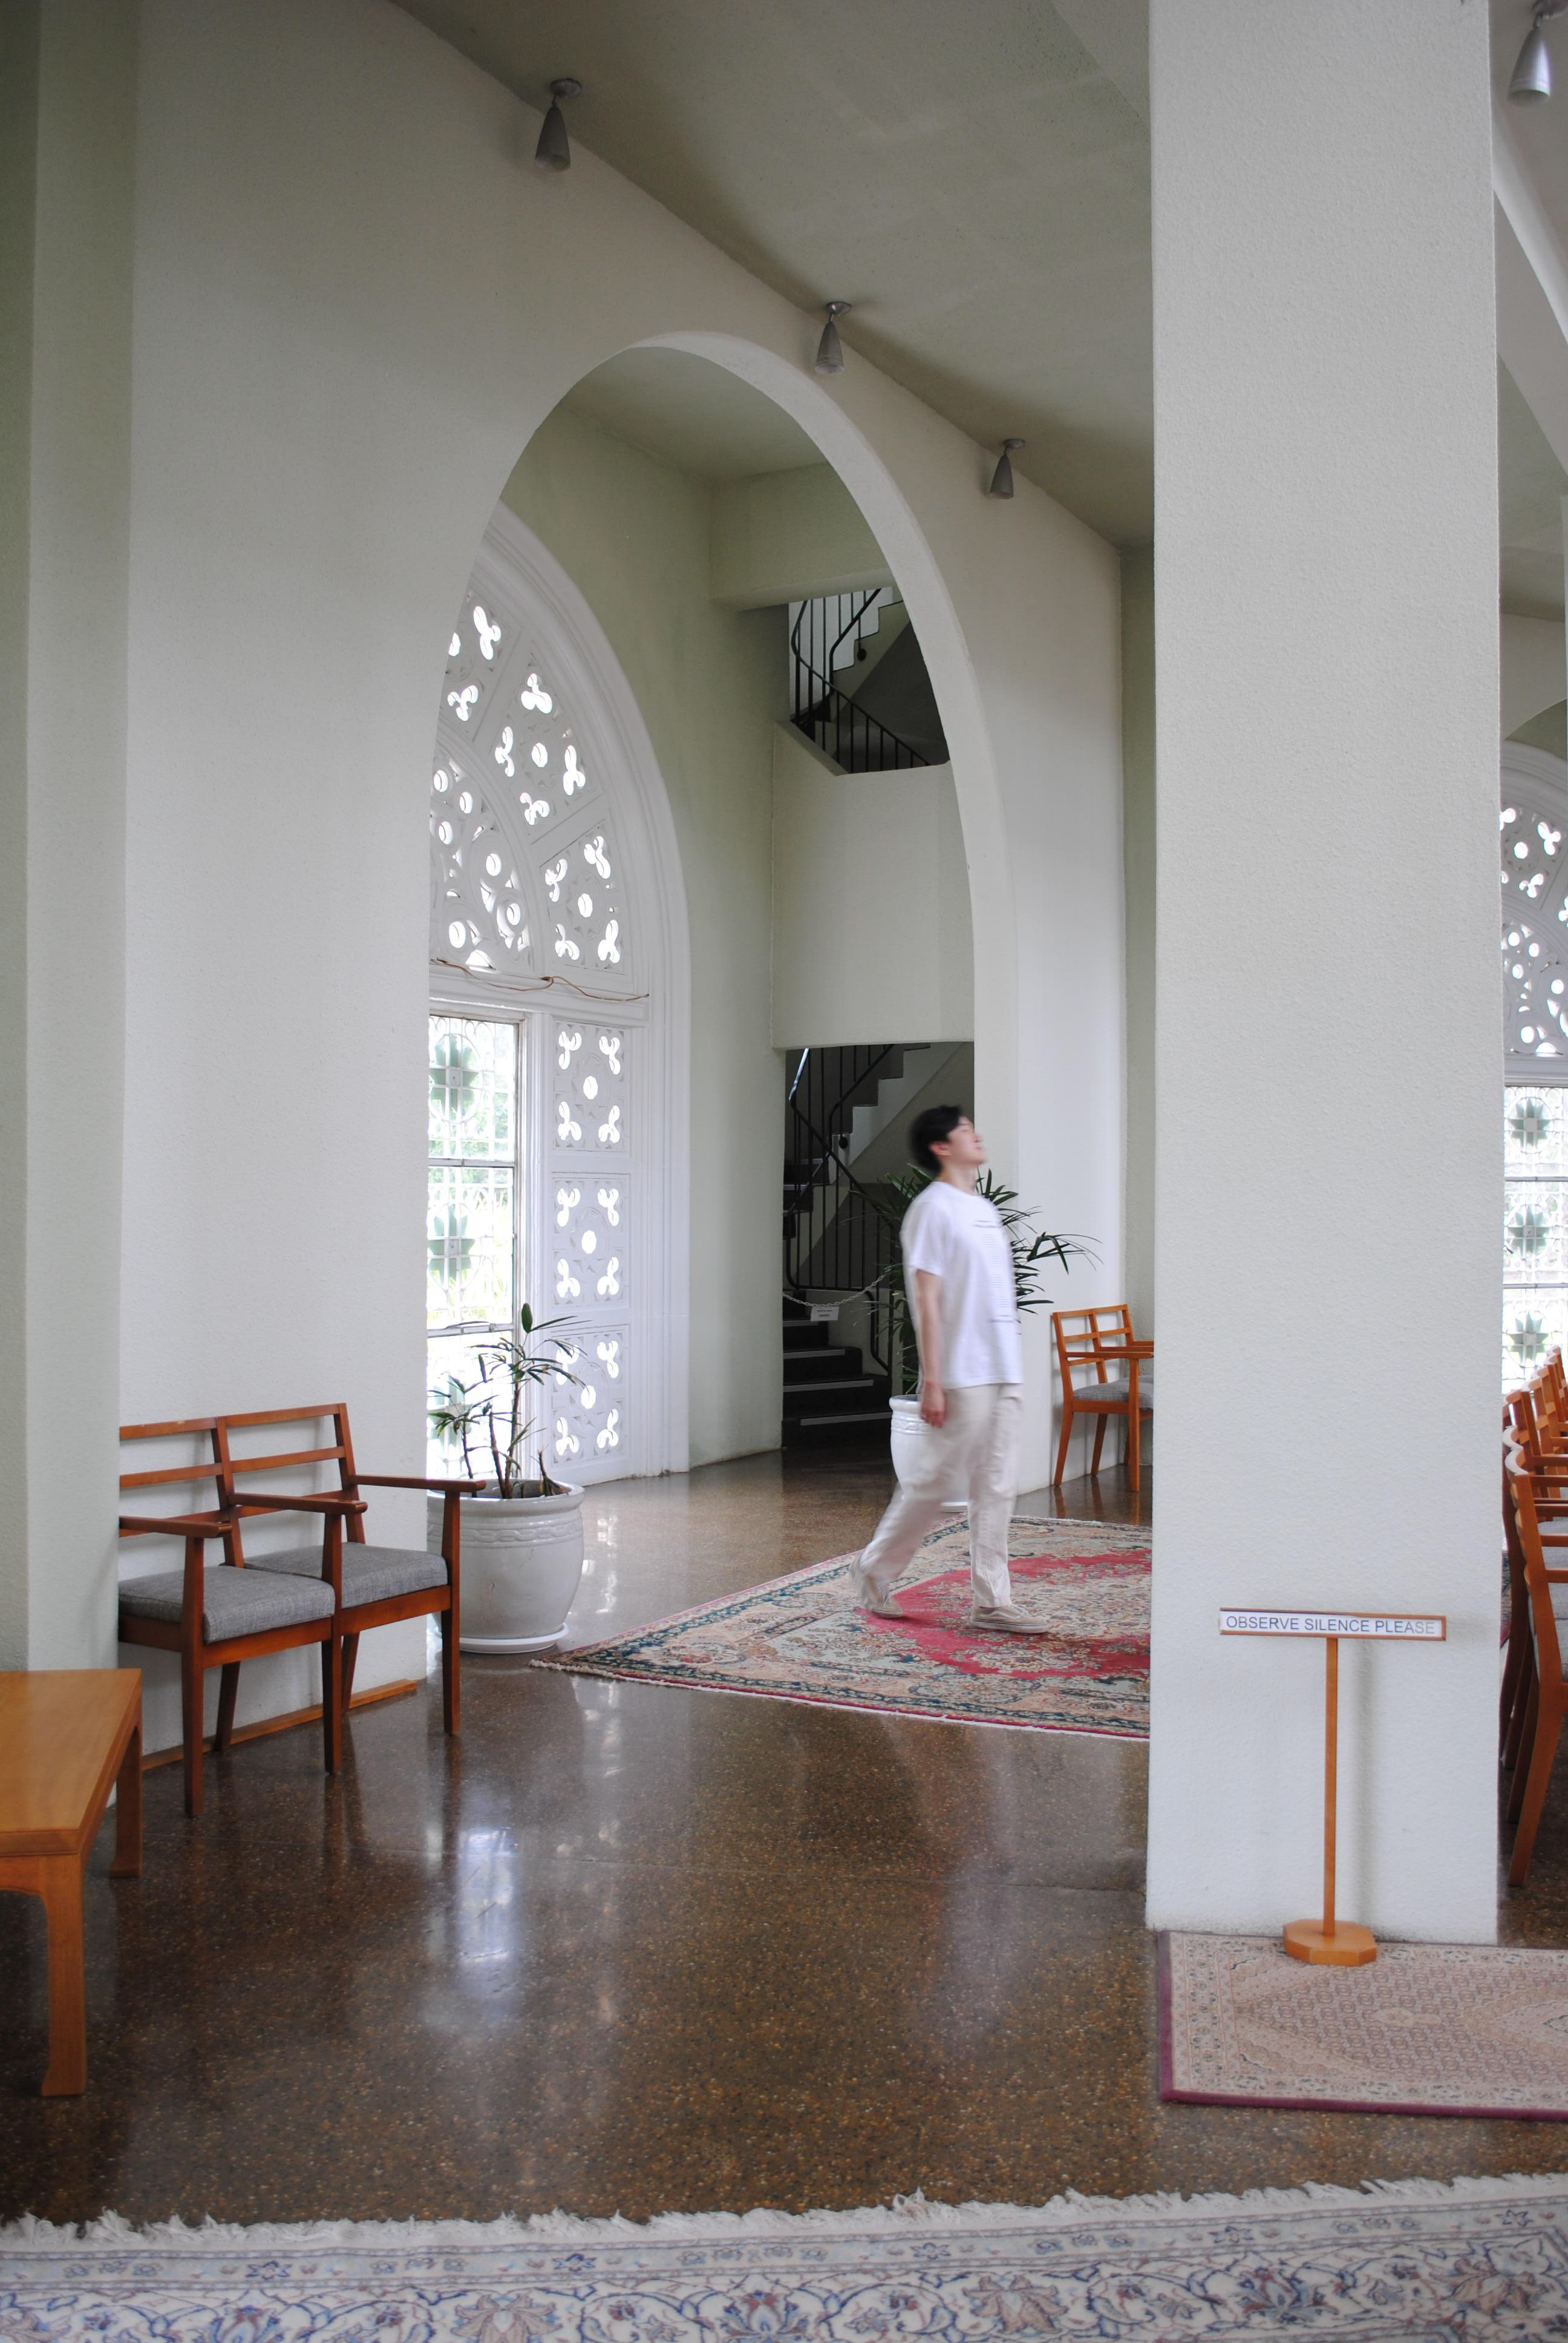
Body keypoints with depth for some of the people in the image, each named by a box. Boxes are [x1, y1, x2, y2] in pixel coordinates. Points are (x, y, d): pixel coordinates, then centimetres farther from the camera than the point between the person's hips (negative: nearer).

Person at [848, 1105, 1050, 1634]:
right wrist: (931, 1381, -17)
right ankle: (873, 1571, 17)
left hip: (1003, 1372, 8)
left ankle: (990, 1602, 10)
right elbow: (927, 1299, -14)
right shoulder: (932, 1208, -9)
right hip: (961, 1374, -8)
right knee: (935, 1481, 0)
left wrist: (1012, 1370, 18)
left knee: (997, 1488, 6)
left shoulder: (986, 1210, 17)